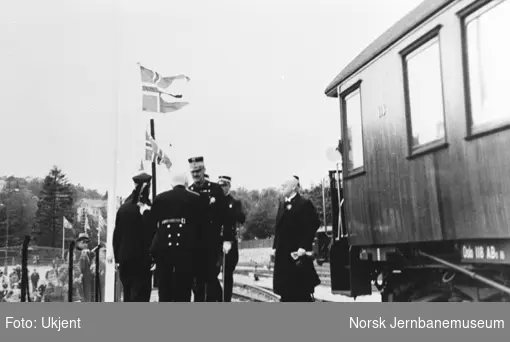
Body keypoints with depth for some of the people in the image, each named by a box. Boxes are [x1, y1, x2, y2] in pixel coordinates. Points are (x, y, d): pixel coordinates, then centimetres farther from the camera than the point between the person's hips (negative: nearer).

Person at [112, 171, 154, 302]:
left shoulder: (123, 208, 4)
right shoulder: (148, 209, -10)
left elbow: (117, 234, 7)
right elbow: (151, 234, -12)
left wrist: (118, 257, 13)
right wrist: (154, 257, -8)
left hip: (125, 258, 5)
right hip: (142, 258, -5)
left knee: (128, 294, 14)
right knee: (141, 293, -2)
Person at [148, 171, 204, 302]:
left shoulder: (160, 197, 9)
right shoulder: (195, 198, 5)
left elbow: (151, 223, 9)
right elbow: (200, 222, 4)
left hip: (162, 244, 1)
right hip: (186, 245, -1)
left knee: (164, 284, 9)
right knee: (184, 285, 4)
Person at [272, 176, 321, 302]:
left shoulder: (305, 203, -9)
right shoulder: (282, 204, 15)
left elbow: (313, 225, -14)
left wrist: (304, 247, -18)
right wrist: (275, 246, 9)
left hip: (298, 253, -7)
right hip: (283, 254, 7)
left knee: (303, 291, 0)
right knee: (285, 291, 10)